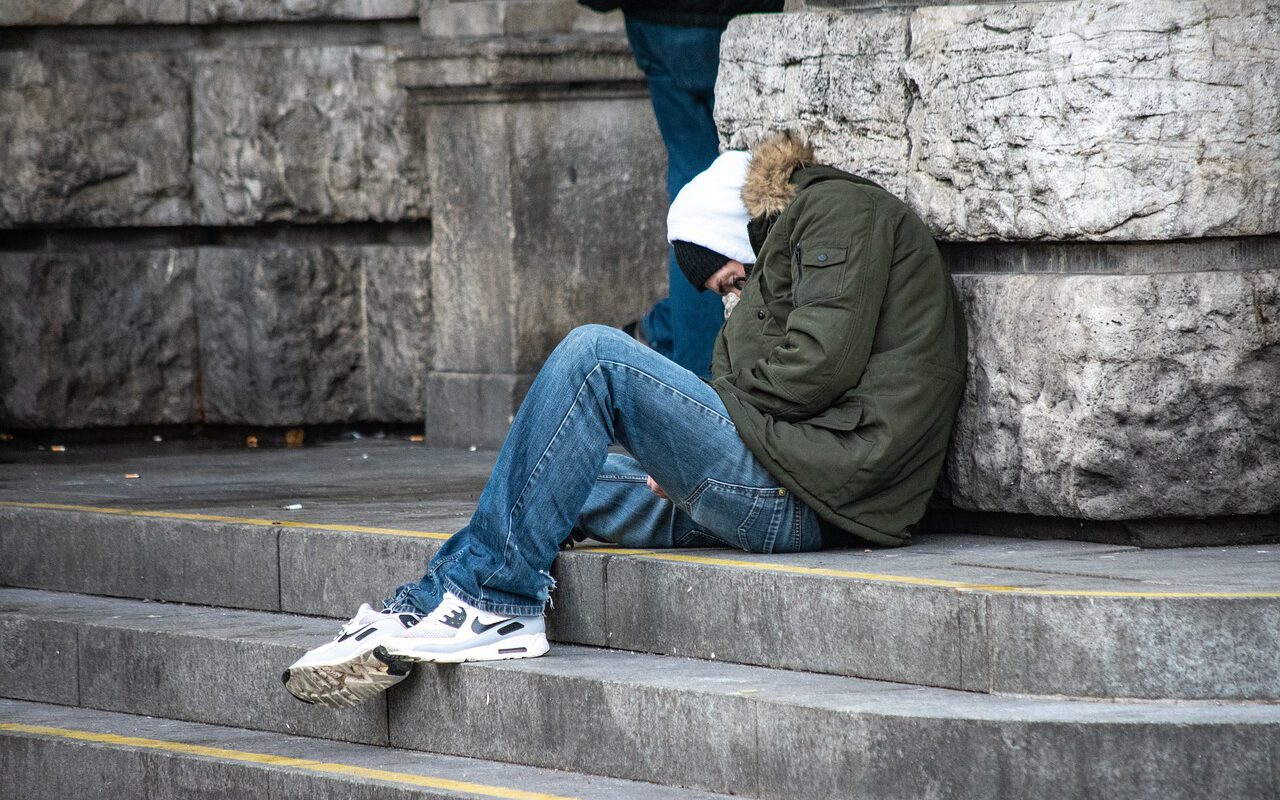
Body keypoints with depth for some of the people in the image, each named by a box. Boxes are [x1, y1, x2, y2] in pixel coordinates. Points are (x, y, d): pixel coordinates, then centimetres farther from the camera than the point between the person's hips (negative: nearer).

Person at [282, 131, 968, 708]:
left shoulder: (840, 210, 2)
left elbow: (823, 360, -14)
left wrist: (721, 407, -1)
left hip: (807, 497, -10)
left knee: (595, 354, -14)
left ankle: (490, 597, -12)